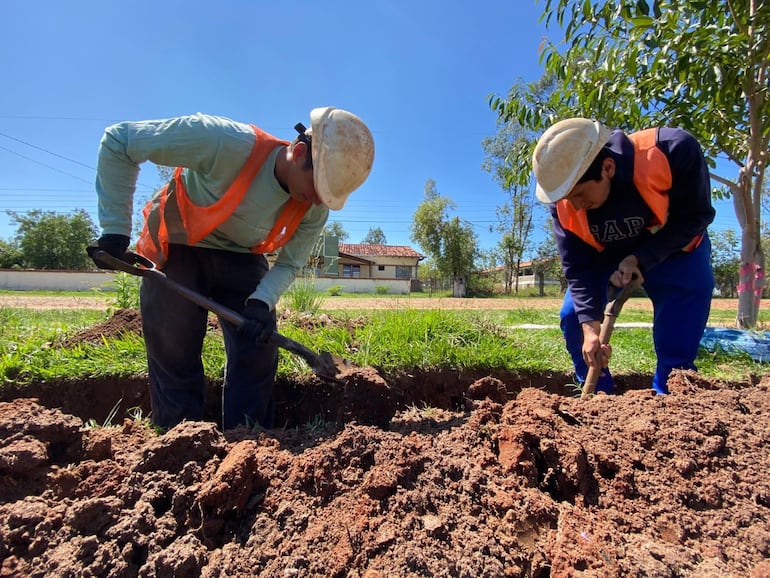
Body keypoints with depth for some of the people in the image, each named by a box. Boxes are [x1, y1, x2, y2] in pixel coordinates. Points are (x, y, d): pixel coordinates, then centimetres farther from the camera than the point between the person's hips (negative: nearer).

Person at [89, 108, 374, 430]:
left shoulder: (314, 210, -20)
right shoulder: (227, 142, -34)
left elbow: (289, 263, -7)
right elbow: (117, 141, -23)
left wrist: (262, 302, -28)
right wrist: (115, 229, -22)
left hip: (241, 258, 4)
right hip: (177, 250, -3)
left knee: (258, 351, -4)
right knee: (174, 356, -3)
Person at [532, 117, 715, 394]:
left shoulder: (674, 150, -35)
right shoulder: (564, 204, -27)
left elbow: (696, 216, -21)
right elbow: (578, 268, -22)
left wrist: (640, 259, -33)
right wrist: (590, 327, -32)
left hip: (675, 252, -1)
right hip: (607, 257, 2)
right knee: (572, 317, -8)